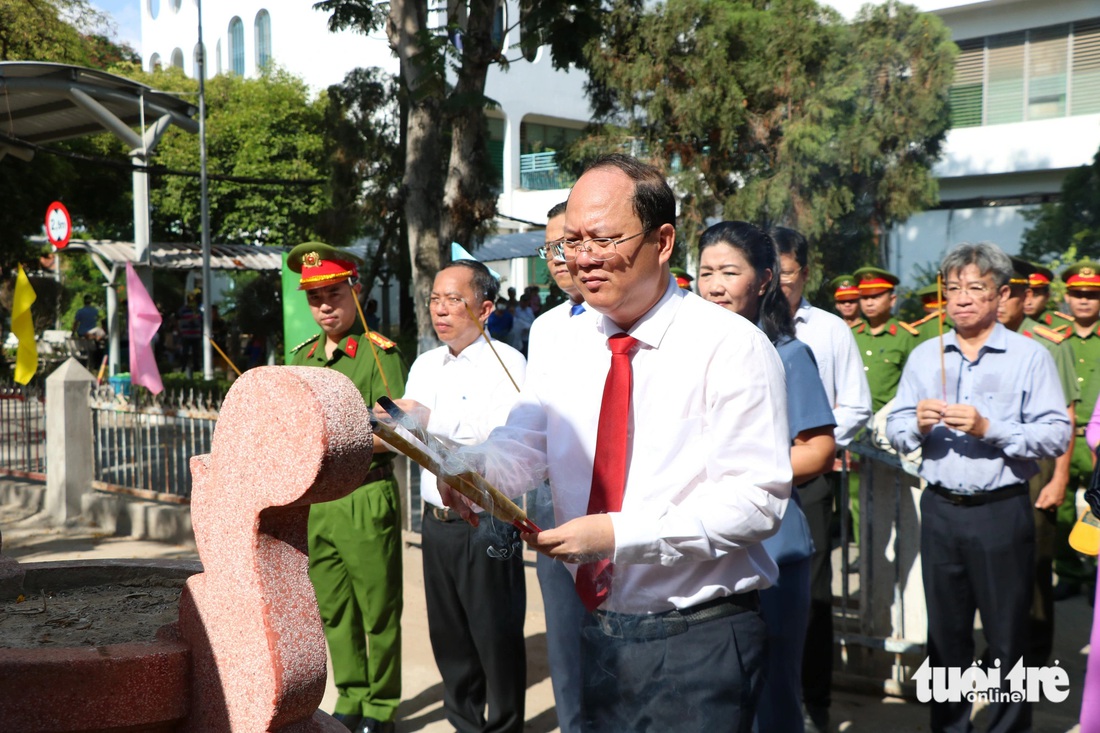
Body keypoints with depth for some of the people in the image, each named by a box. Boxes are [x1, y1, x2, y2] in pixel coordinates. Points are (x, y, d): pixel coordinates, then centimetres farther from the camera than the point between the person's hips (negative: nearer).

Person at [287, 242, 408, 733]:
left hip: (366, 498, -6)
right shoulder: (301, 357, 13)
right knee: (335, 612, 13)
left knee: (379, 611, 4)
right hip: (314, 501, 6)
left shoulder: (379, 353, -6)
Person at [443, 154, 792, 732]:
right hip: (601, 633, 6)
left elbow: (756, 499, -20)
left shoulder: (732, 348, -13)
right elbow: (517, 453, -2)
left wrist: (619, 534, -26)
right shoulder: (570, 351, 7)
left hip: (700, 642, -5)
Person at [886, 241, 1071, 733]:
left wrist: (989, 428, -20)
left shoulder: (1029, 356, -2)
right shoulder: (924, 357, 11)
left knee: (1007, 634, 4)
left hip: (1001, 511, -3)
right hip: (940, 509, 4)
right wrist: (918, 424, -14)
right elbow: (894, 432, 7)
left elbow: (1057, 434, -11)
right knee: (945, 631, 13)